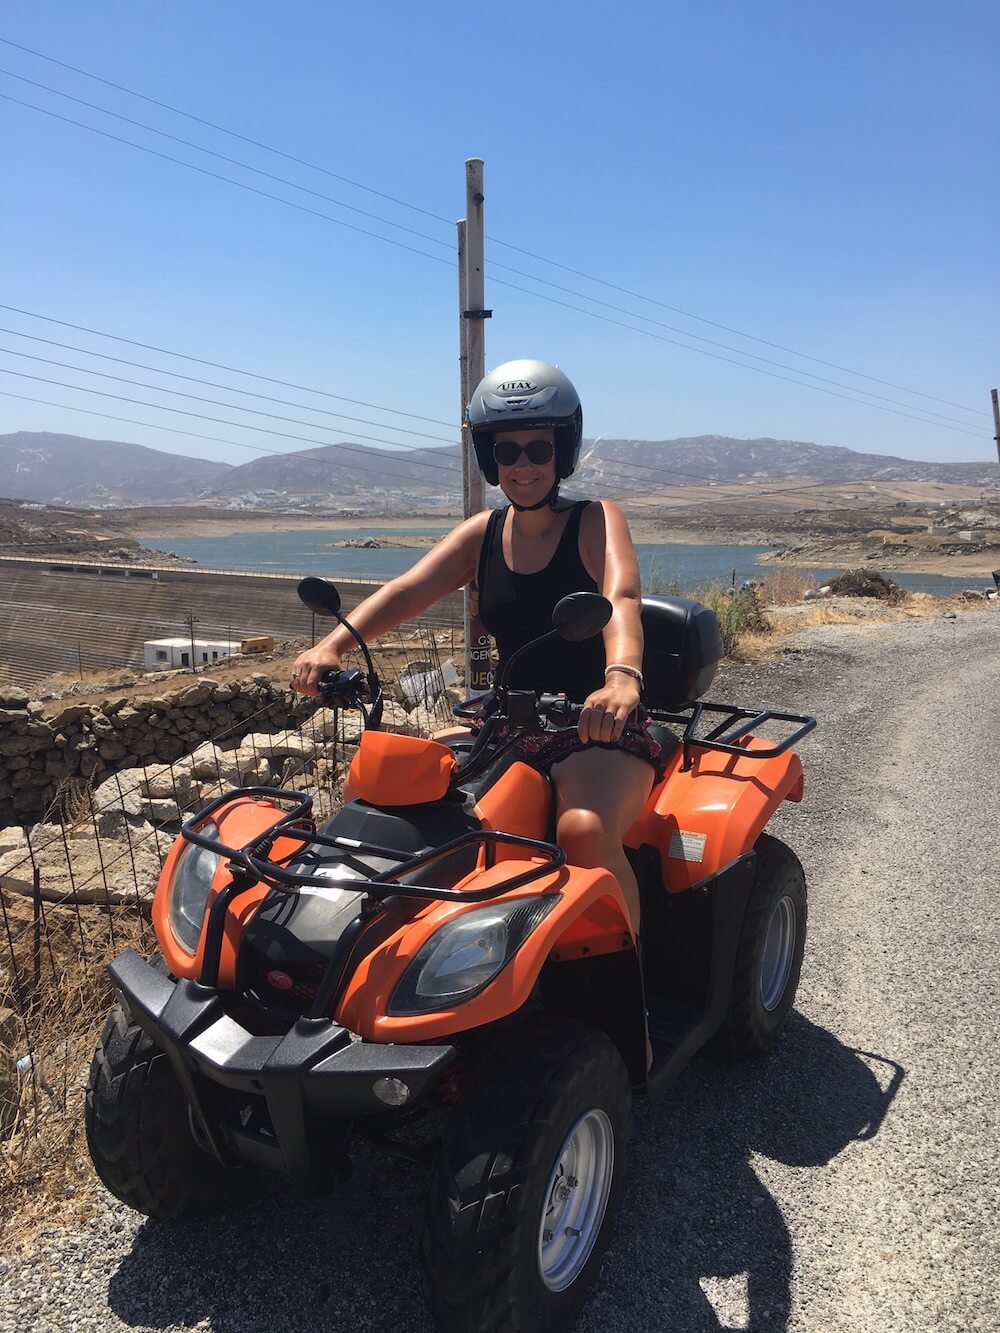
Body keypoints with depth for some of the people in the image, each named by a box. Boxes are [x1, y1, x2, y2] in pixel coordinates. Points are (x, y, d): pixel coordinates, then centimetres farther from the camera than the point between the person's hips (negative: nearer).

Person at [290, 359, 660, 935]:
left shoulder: (598, 521, -5)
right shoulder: (482, 533, 8)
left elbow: (622, 598, -26)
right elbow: (408, 590, -7)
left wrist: (623, 676, -47)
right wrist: (333, 644, -24)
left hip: (602, 734, -5)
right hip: (509, 730, 5)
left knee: (585, 829, -35)